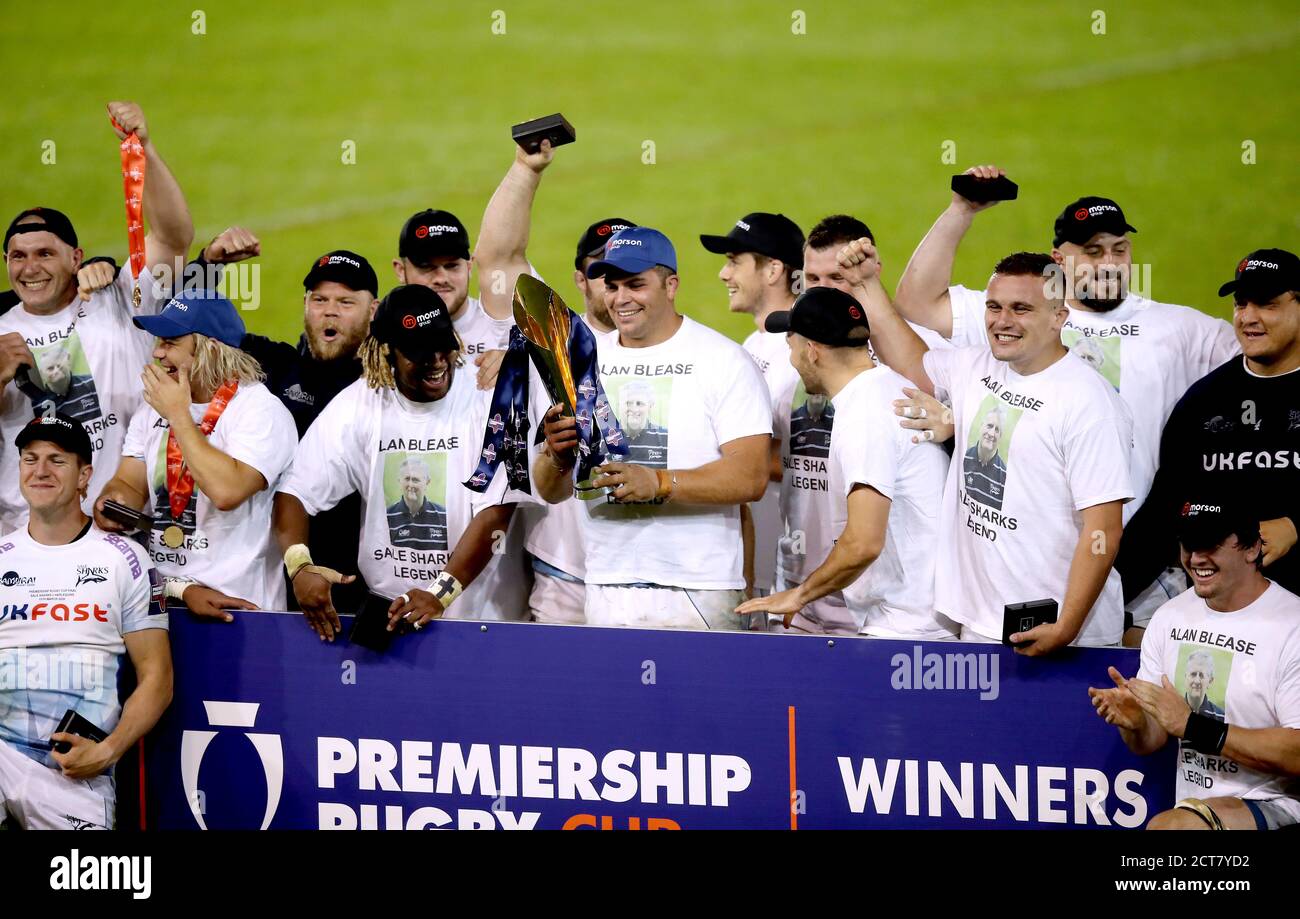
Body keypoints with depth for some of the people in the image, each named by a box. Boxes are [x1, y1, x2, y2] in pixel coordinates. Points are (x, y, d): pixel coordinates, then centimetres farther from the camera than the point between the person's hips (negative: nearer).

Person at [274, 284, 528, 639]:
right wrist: (300, 567, -21)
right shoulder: (356, 407, -1)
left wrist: (440, 593, -25)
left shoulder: (487, 402, -8)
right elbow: (296, 493, -2)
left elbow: (493, 515, -15)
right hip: (384, 609, 2)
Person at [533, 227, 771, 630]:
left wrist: (657, 483, -22)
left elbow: (751, 478, -11)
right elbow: (550, 491, 11)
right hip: (603, 593, 4)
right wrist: (558, 459, -12)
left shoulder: (725, 361, -1)